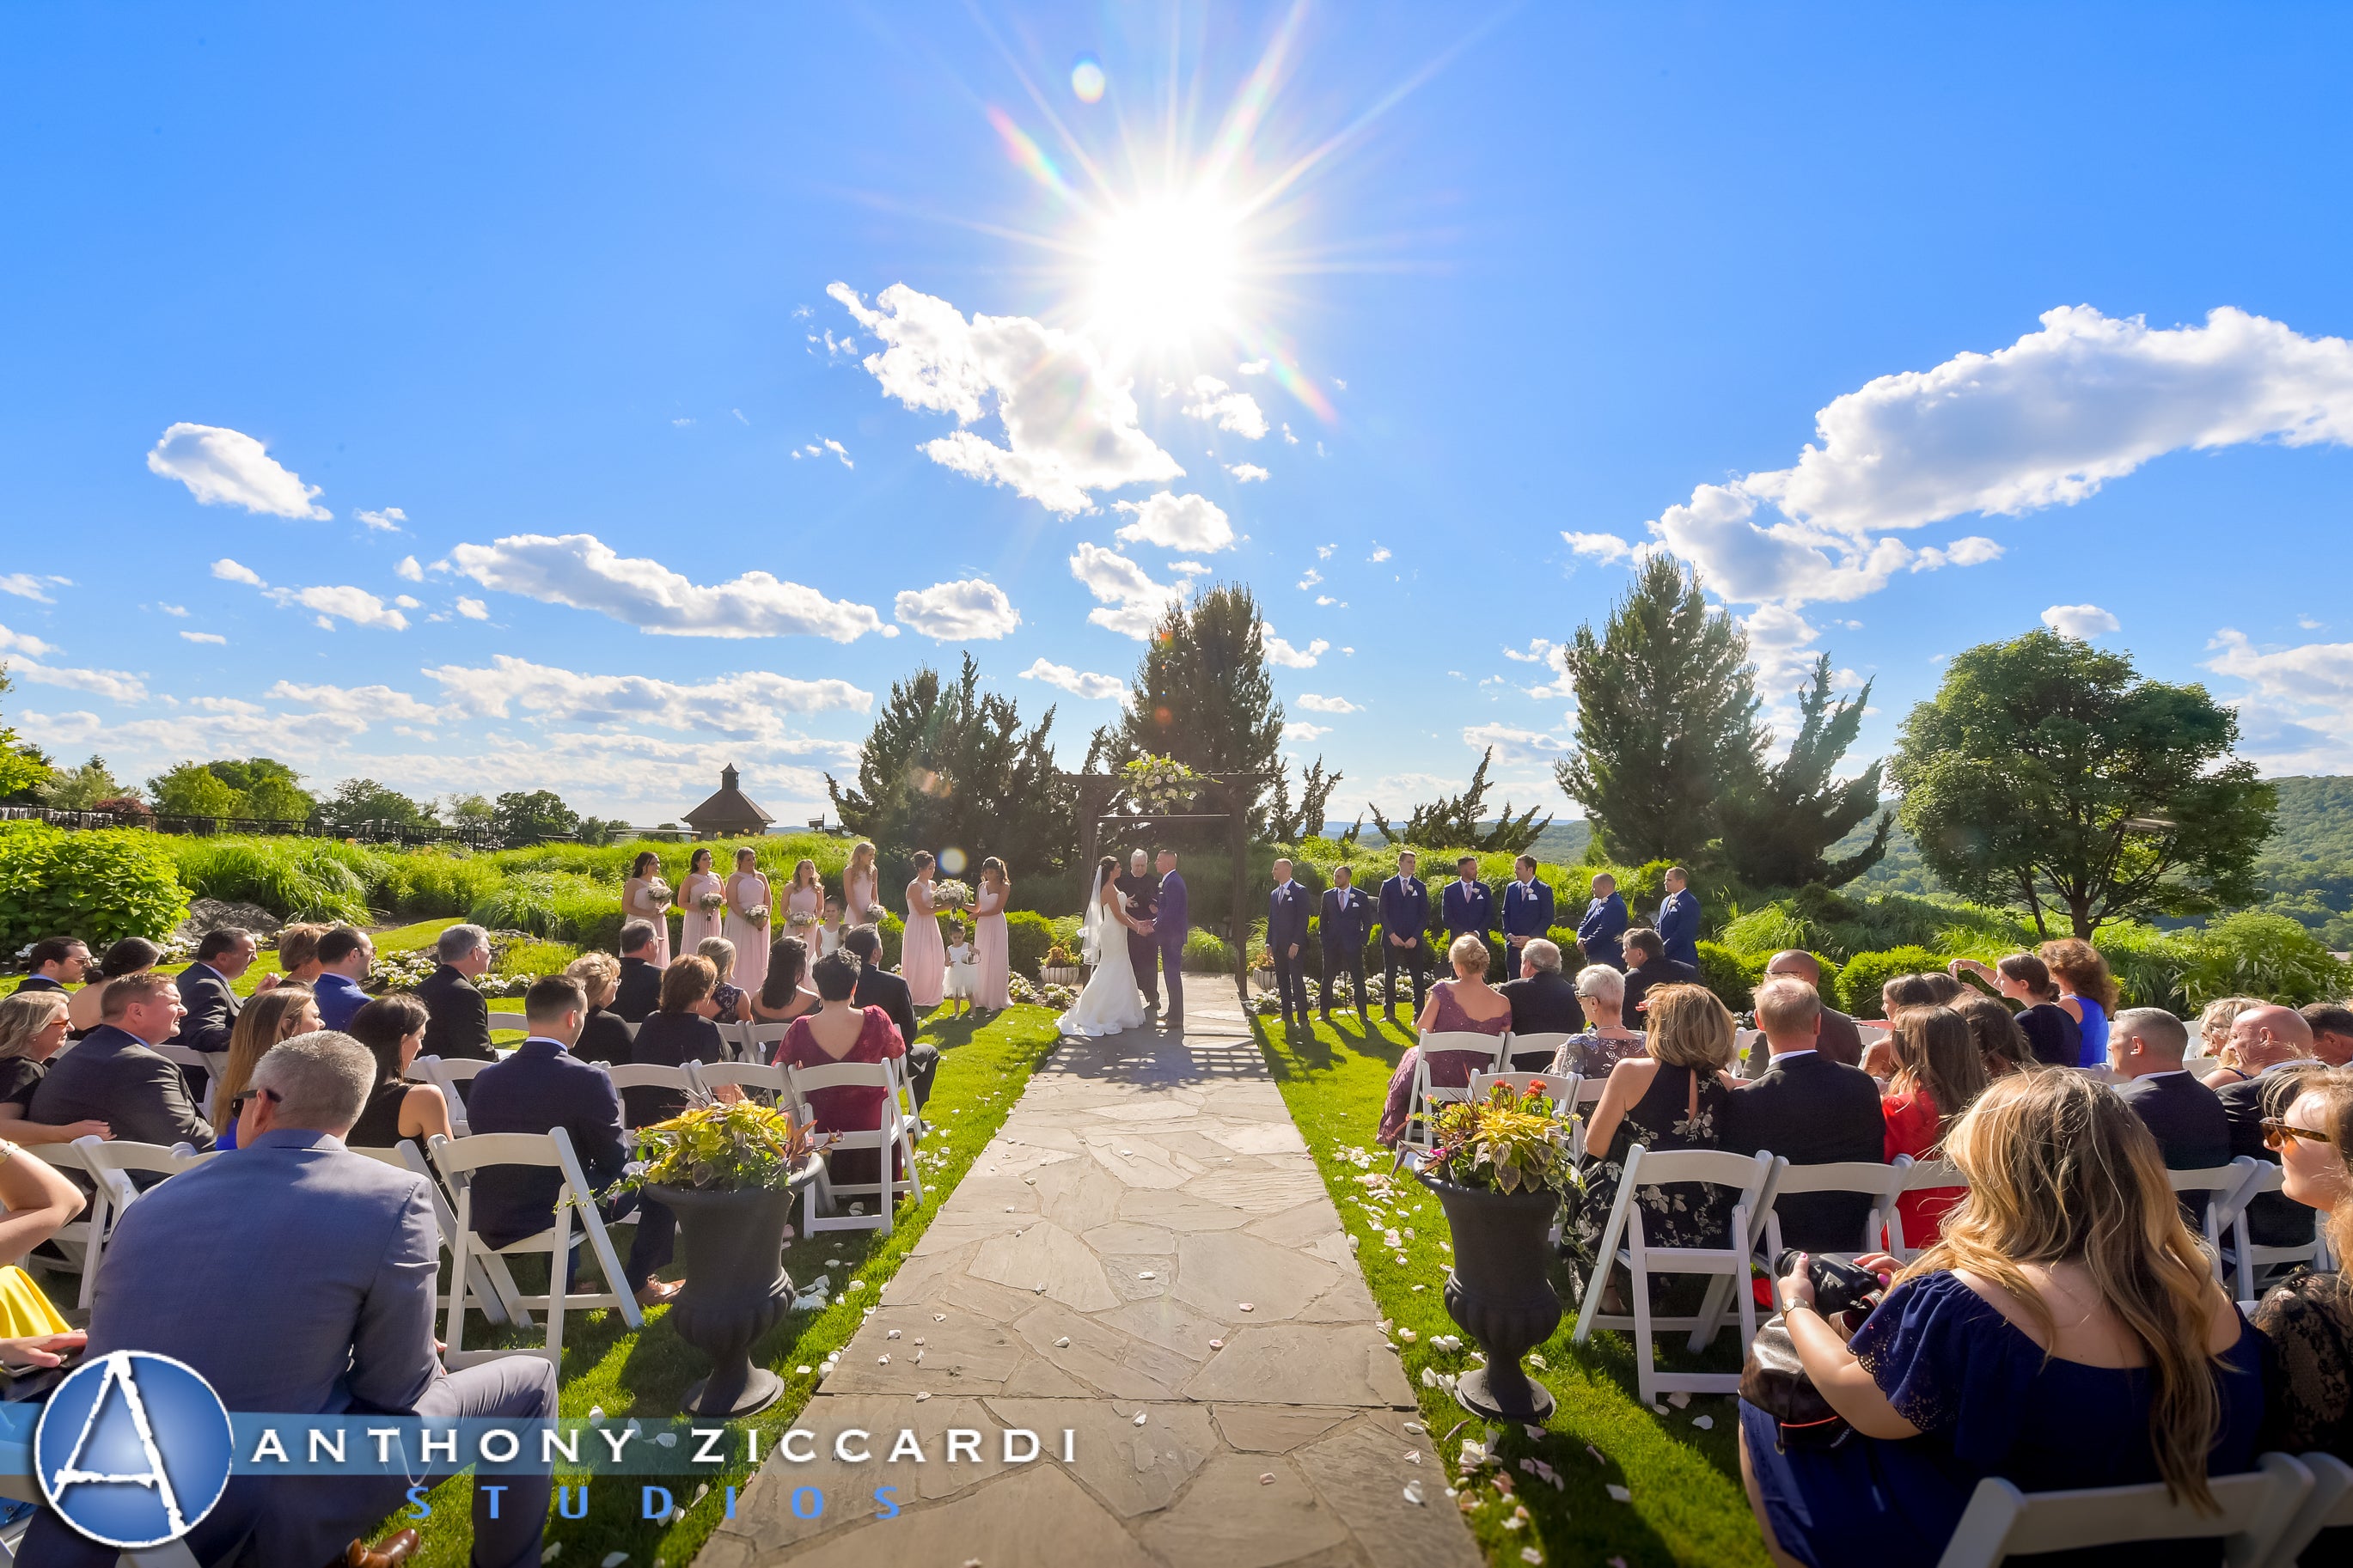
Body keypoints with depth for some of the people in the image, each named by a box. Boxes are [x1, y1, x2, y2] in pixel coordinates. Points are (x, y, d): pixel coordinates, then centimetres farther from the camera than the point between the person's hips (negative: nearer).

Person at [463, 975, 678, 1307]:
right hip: (559, 1215, -6)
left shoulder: (484, 1079, -3)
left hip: (491, 1226, 7)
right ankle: (635, 1282, 17)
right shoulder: (587, 1080, -21)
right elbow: (614, 1161, -9)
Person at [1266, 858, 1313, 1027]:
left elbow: (1303, 919, -11)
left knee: (1297, 981, -7)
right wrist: (1269, 943, 11)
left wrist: (1296, 943, -17)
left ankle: (1302, 1019, -4)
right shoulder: (1273, 894, 16)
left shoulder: (1299, 891, -5)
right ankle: (1286, 1016, 16)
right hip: (1278, 946, 7)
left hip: (1294, 945, -7)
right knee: (1282, 981, 9)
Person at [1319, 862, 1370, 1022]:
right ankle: (1325, 1013, 14)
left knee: (1358, 979, 2)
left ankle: (1362, 1014, 11)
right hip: (1331, 945, 2)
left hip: (1353, 945, -2)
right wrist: (1323, 938, 3)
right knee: (1328, 979, 5)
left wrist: (1362, 941, -3)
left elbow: (1367, 922, 4)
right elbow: (1323, 919, 12)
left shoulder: (1360, 897, 0)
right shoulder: (1328, 895, 6)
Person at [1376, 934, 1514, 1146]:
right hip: (1478, 1081, 3)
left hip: (1439, 1075, -3)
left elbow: (1422, 1029, -16)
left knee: (1413, 1054, 31)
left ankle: (1395, 1134, 49)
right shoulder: (1502, 1004, -10)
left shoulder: (1444, 990, -19)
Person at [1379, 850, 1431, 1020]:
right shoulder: (1388, 885, 4)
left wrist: (1415, 937, -7)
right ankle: (1390, 1012, 13)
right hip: (1391, 939, 0)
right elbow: (1382, 913, 1)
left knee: (1418, 976, -1)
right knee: (1389, 976, 4)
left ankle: (1419, 1013, 4)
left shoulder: (1420, 887, 6)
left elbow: (1424, 915, 3)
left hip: (1413, 940, 0)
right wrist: (1392, 935, -8)